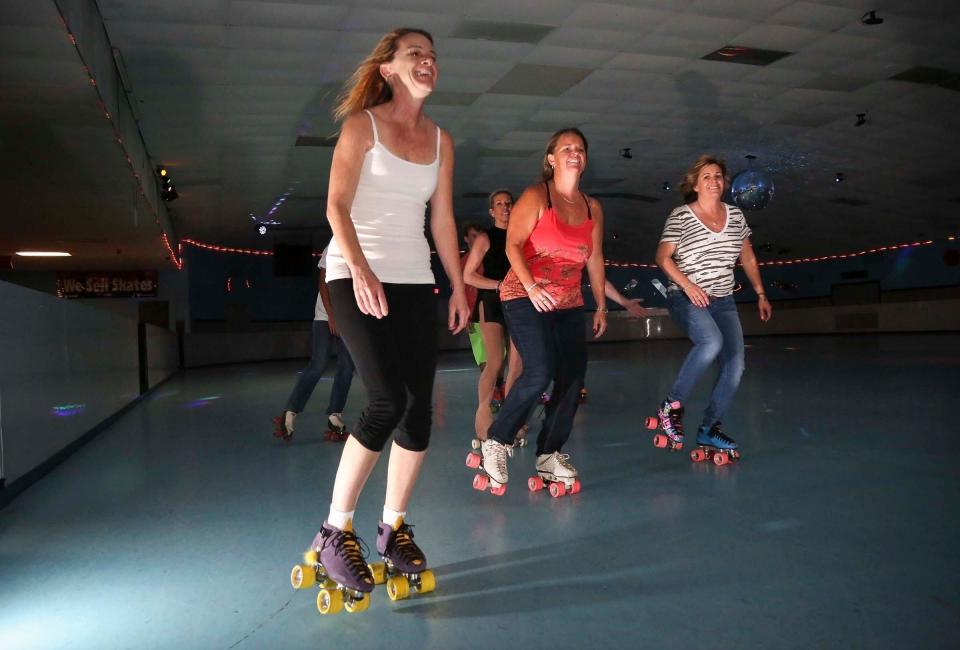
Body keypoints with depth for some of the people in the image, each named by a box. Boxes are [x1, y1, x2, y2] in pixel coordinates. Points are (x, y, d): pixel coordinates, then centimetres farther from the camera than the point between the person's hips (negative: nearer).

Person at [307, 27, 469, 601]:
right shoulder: (362, 125, 0)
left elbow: (442, 219, 15)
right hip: (358, 276, -5)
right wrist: (361, 268, -24)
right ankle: (336, 532, -2)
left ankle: (395, 527, 17)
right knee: (388, 401, -19)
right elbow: (337, 206, -9)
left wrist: (459, 285, 9)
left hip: (416, 280, 6)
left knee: (419, 409, 0)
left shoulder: (441, 140, 14)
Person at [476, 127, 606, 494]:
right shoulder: (536, 197, -4)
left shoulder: (593, 208, 13)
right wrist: (532, 288, -25)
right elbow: (513, 245, -11)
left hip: (569, 305, 6)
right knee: (540, 373, -21)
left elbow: (595, 259, 18)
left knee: (573, 379, -1)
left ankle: (550, 455, 13)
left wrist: (601, 306, 15)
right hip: (526, 299, -6)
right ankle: (496, 442, -2)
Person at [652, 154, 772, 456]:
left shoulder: (735, 215, 10)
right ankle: (672, 405, -16)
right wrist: (687, 284, -21)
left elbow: (748, 258, 17)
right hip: (687, 299, -6)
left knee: (735, 365, -5)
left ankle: (709, 428, 9)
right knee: (711, 342, -33)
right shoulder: (681, 216, -5)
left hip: (723, 301, 6)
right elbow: (663, 257, -9)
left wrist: (761, 294, 14)